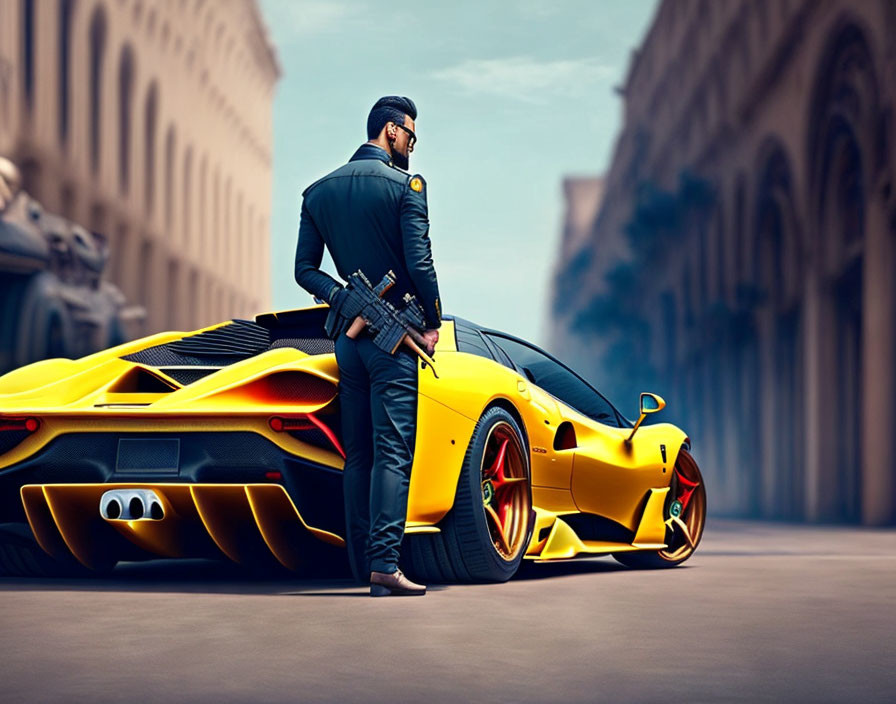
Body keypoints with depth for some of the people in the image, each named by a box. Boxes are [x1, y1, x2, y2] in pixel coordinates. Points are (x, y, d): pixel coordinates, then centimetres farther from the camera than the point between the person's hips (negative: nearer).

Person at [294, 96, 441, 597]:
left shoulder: (318, 192, 12)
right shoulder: (405, 185, -8)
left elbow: (305, 269, 7)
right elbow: (419, 263, -13)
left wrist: (344, 299, 0)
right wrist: (434, 321, -3)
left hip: (348, 331, 6)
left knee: (357, 454, 11)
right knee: (392, 452, -8)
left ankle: (362, 563, 13)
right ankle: (384, 562, -15)